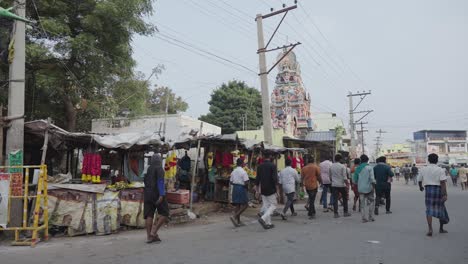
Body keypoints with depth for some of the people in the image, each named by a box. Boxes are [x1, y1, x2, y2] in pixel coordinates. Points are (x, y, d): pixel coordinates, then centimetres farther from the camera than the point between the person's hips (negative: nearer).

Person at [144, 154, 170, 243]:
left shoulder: (147, 170, 16)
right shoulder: (159, 169, -6)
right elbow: (160, 181, -18)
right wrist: (161, 195, -24)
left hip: (147, 194, 7)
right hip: (157, 194, -7)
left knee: (149, 215, 3)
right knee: (164, 213, 3)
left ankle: (149, 236, 0)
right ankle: (154, 231, -8)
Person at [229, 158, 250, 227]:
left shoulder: (233, 172, 8)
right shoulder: (243, 172, -13)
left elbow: (231, 182, 11)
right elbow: (246, 182, -18)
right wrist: (246, 187, 1)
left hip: (235, 188, 7)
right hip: (241, 188, -7)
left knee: (237, 205, 11)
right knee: (245, 205, 2)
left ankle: (238, 222, 15)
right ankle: (234, 217, -11)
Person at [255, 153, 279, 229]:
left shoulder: (259, 166, 5)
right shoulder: (273, 166, -11)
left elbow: (257, 178, 8)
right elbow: (275, 178, -17)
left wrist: (257, 188, 16)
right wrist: (277, 188, -10)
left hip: (263, 190, 5)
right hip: (271, 189, -5)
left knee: (266, 205, 12)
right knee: (273, 205, 4)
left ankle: (268, 223, 14)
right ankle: (263, 218, -15)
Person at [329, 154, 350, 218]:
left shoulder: (331, 166, 4)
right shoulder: (342, 166, -9)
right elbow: (345, 177, -12)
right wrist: (346, 184, -8)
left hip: (334, 185, 3)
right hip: (341, 184, -3)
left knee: (335, 199, 2)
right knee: (345, 198, 12)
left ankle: (336, 213, 1)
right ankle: (345, 212, 18)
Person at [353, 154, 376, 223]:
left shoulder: (358, 168, 3)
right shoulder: (369, 168, -8)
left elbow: (354, 179, 6)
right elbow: (372, 178, -15)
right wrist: (373, 185, -6)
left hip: (361, 188, 3)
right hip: (369, 187, -3)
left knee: (363, 203, 7)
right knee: (370, 202, 12)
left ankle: (364, 218, 6)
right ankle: (370, 216, 11)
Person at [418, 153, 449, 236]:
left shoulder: (423, 169, 4)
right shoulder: (440, 170, -6)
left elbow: (419, 180, 13)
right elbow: (443, 182, -15)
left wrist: (421, 187, 33)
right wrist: (445, 194, -16)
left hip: (428, 189, 1)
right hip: (438, 189, -1)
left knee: (429, 210, 2)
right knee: (440, 209, 15)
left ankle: (430, 229, -13)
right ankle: (441, 229, 29)